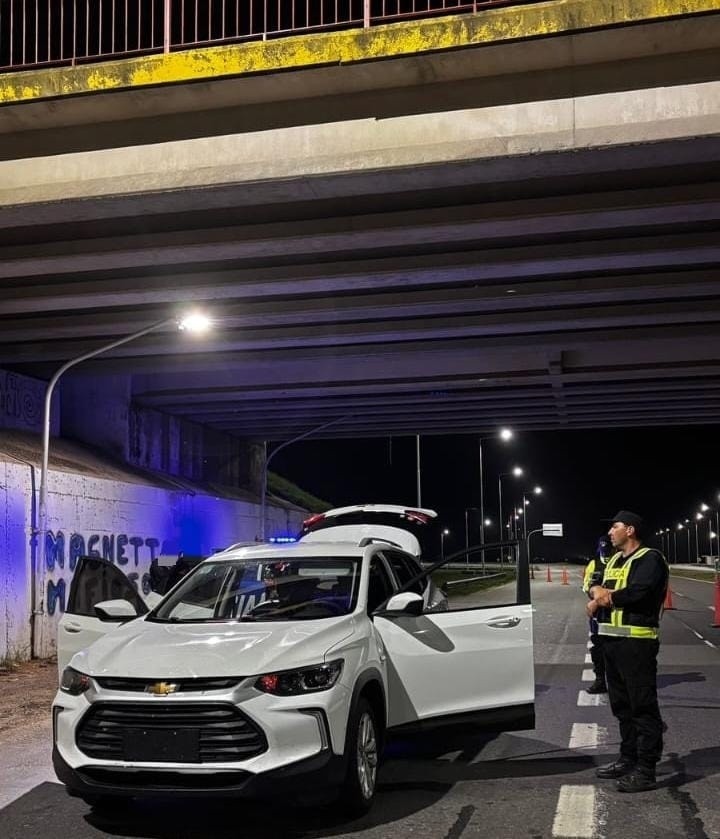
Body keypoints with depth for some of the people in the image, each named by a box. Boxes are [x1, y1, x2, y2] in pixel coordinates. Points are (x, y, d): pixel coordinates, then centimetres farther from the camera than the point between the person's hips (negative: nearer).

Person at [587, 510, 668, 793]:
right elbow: (597, 589, 17)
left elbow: (638, 593, -23)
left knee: (643, 707, -7)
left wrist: (606, 596, -8)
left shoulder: (649, 559, -9)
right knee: (622, 705, 16)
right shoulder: (614, 561, 20)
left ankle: (646, 770, -6)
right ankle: (628, 759, 26)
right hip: (612, 639, 9)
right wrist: (597, 593, -7)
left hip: (637, 641, -9)